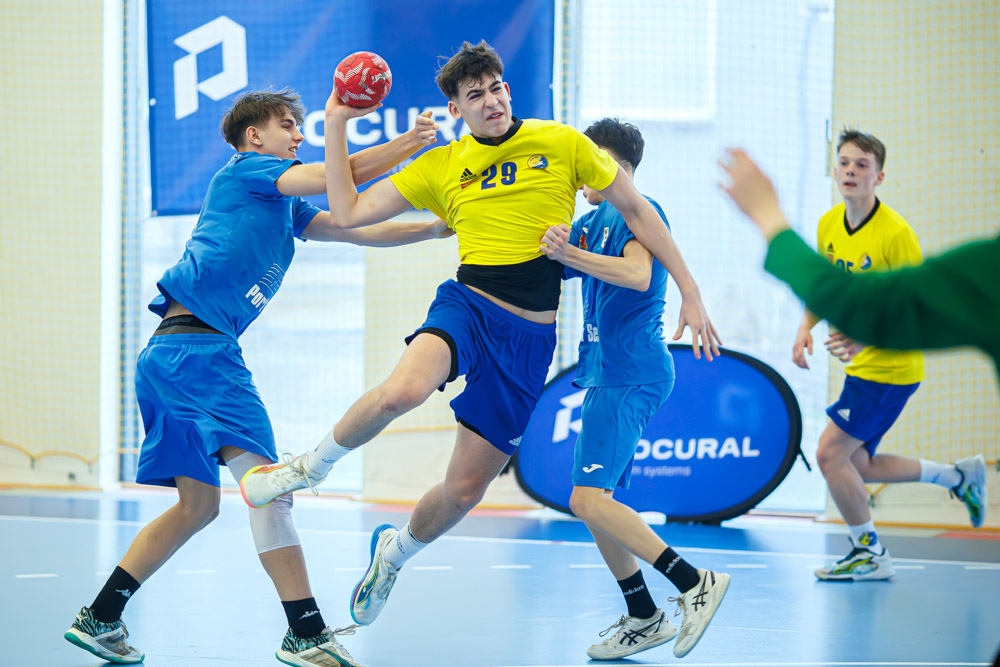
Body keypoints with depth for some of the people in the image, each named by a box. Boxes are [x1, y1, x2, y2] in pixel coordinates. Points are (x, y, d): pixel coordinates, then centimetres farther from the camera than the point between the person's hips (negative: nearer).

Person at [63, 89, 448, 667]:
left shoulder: (284, 207, 26)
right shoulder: (245, 170, 2)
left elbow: (359, 230, 24)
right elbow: (339, 177, -7)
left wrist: (440, 227, 17)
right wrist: (412, 142, -2)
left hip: (169, 354, 10)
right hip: (199, 343, -10)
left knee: (198, 505, 14)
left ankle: (100, 618, 17)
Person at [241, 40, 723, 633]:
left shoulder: (563, 145, 3)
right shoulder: (441, 167, 8)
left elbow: (636, 210, 9)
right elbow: (348, 213, 8)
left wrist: (690, 293, 5)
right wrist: (336, 124, 2)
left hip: (531, 336, 0)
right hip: (469, 305, 0)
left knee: (466, 488, 3)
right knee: (403, 390, -36)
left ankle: (395, 552, 35)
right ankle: (313, 466, -9)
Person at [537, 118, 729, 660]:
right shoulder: (591, 223, 19)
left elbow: (638, 275, -28)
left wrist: (569, 253, -35)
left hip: (630, 375, -10)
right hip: (609, 374, 10)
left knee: (589, 499, -19)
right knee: (594, 501, 11)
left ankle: (695, 583, -19)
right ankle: (643, 619, 17)